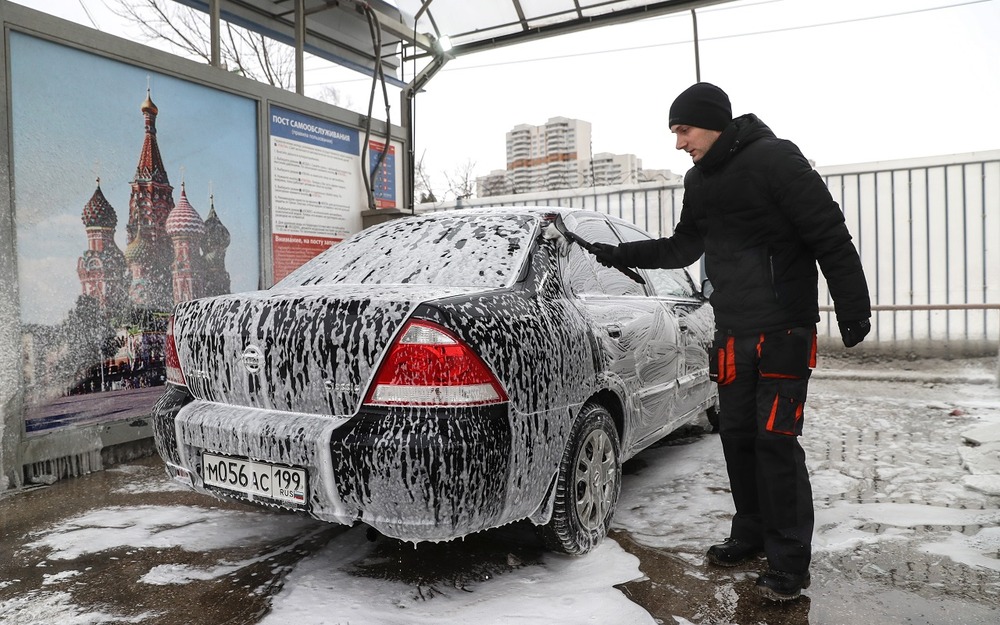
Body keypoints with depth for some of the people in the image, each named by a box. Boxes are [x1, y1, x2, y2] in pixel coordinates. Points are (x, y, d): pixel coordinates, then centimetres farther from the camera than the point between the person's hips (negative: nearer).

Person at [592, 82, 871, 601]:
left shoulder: (774, 159, -11)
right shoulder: (699, 181, 11)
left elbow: (830, 235, -14)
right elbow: (683, 248, 21)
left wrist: (853, 308, -16)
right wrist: (618, 255, 14)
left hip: (784, 329, -7)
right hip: (732, 332, 7)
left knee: (775, 439, -7)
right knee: (737, 435, 11)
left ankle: (790, 561, 5)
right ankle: (751, 534, 27)